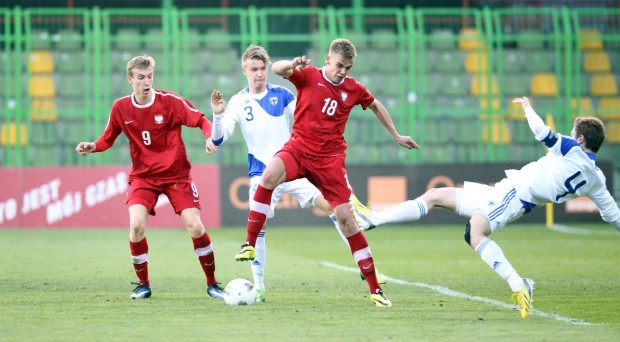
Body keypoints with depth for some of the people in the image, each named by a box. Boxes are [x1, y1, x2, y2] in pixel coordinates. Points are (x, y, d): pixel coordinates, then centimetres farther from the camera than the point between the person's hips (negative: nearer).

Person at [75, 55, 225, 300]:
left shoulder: (170, 101, -11)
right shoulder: (121, 108, -3)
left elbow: (201, 121, -11)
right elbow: (108, 139, 8)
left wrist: (210, 137, -30)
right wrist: (92, 147, -12)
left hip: (176, 175, -1)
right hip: (143, 176, 1)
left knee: (195, 227, -12)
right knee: (136, 226, -21)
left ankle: (212, 284, 7)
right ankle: (143, 285, 1)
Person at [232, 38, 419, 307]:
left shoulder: (353, 89, 3)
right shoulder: (309, 76, -4)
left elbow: (375, 106, 23)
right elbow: (277, 69, -22)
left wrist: (396, 136, 28)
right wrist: (292, 64, -44)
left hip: (329, 159, 1)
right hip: (298, 148, -1)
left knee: (346, 219, -5)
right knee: (270, 175, -35)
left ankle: (375, 289, 3)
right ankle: (250, 245, -24)